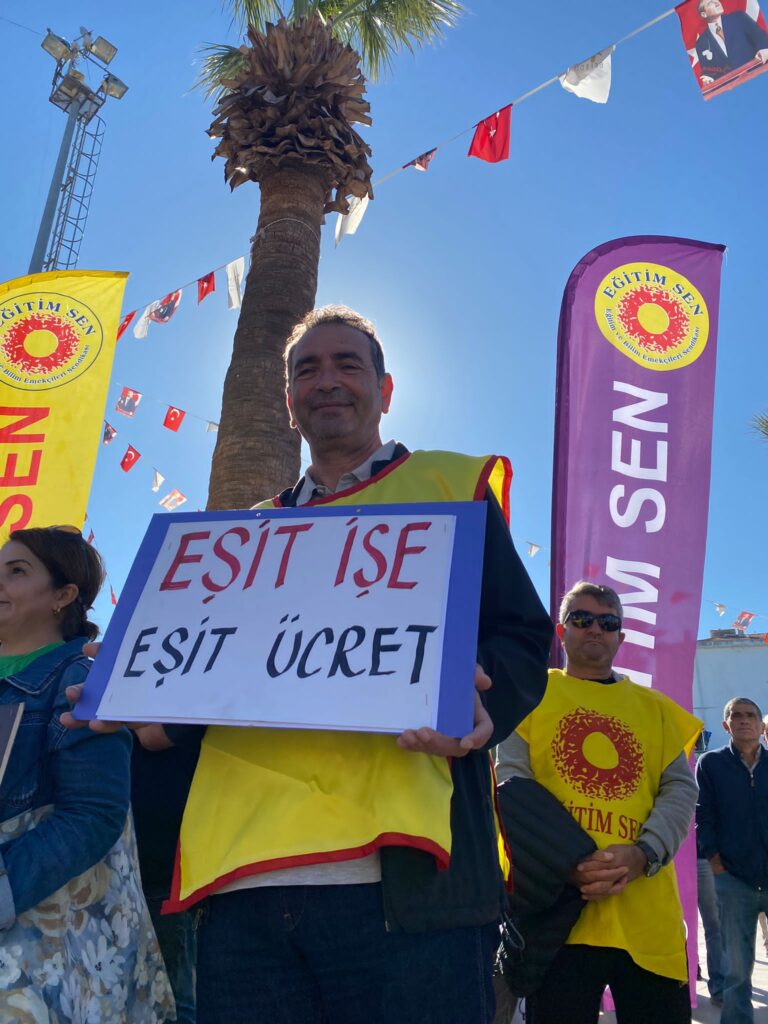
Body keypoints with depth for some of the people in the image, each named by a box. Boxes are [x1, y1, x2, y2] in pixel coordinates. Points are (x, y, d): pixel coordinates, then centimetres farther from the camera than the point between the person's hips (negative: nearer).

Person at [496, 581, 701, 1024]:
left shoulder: (654, 706, 15)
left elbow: (681, 789, 7)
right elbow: (512, 785, -2)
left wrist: (643, 854, -13)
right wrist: (560, 862, -17)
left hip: (648, 914, 3)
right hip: (559, 909, -2)